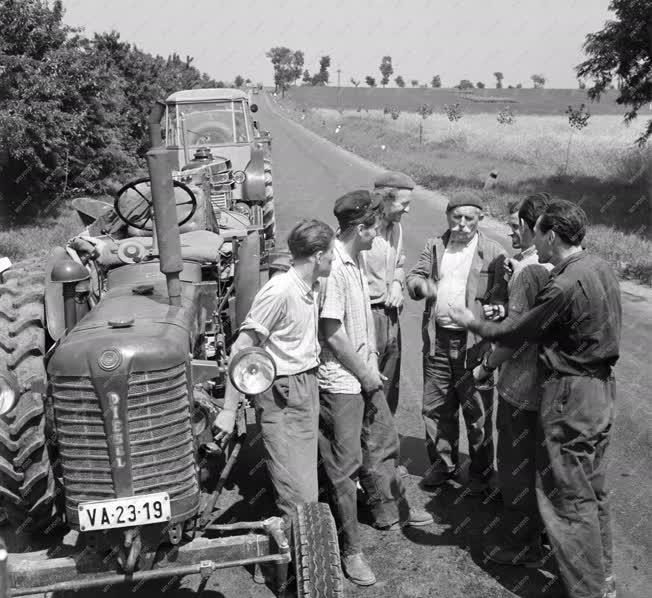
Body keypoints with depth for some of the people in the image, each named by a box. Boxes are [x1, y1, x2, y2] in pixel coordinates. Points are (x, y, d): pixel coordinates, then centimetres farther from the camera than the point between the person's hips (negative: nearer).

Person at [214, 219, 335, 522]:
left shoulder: (313, 288, 8)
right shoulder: (279, 290, -19)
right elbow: (241, 350, -19)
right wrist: (229, 411, -20)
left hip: (307, 388, 9)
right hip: (281, 398, -9)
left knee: (307, 485, 17)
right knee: (300, 499, -7)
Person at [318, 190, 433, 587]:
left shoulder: (358, 260, 7)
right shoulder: (333, 267, -22)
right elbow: (332, 333, -22)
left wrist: (372, 363, 10)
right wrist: (365, 375, -12)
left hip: (366, 375, 9)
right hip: (341, 381, -9)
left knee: (383, 443, 23)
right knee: (345, 463, 3)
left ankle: (390, 512, 45)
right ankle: (351, 551, 17)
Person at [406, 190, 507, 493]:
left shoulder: (493, 252, -2)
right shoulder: (434, 246, 10)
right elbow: (414, 275, 11)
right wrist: (421, 285, -13)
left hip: (473, 340, -4)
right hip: (437, 339, 4)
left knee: (477, 410, 5)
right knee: (436, 406, 13)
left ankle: (480, 471, 22)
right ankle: (443, 463, 31)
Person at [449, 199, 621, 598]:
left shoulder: (565, 285, -24)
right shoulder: (601, 268, 4)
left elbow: (517, 333, -14)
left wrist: (474, 323, 3)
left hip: (571, 395, -9)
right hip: (602, 388, 9)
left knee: (567, 496, 4)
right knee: (593, 489, 21)